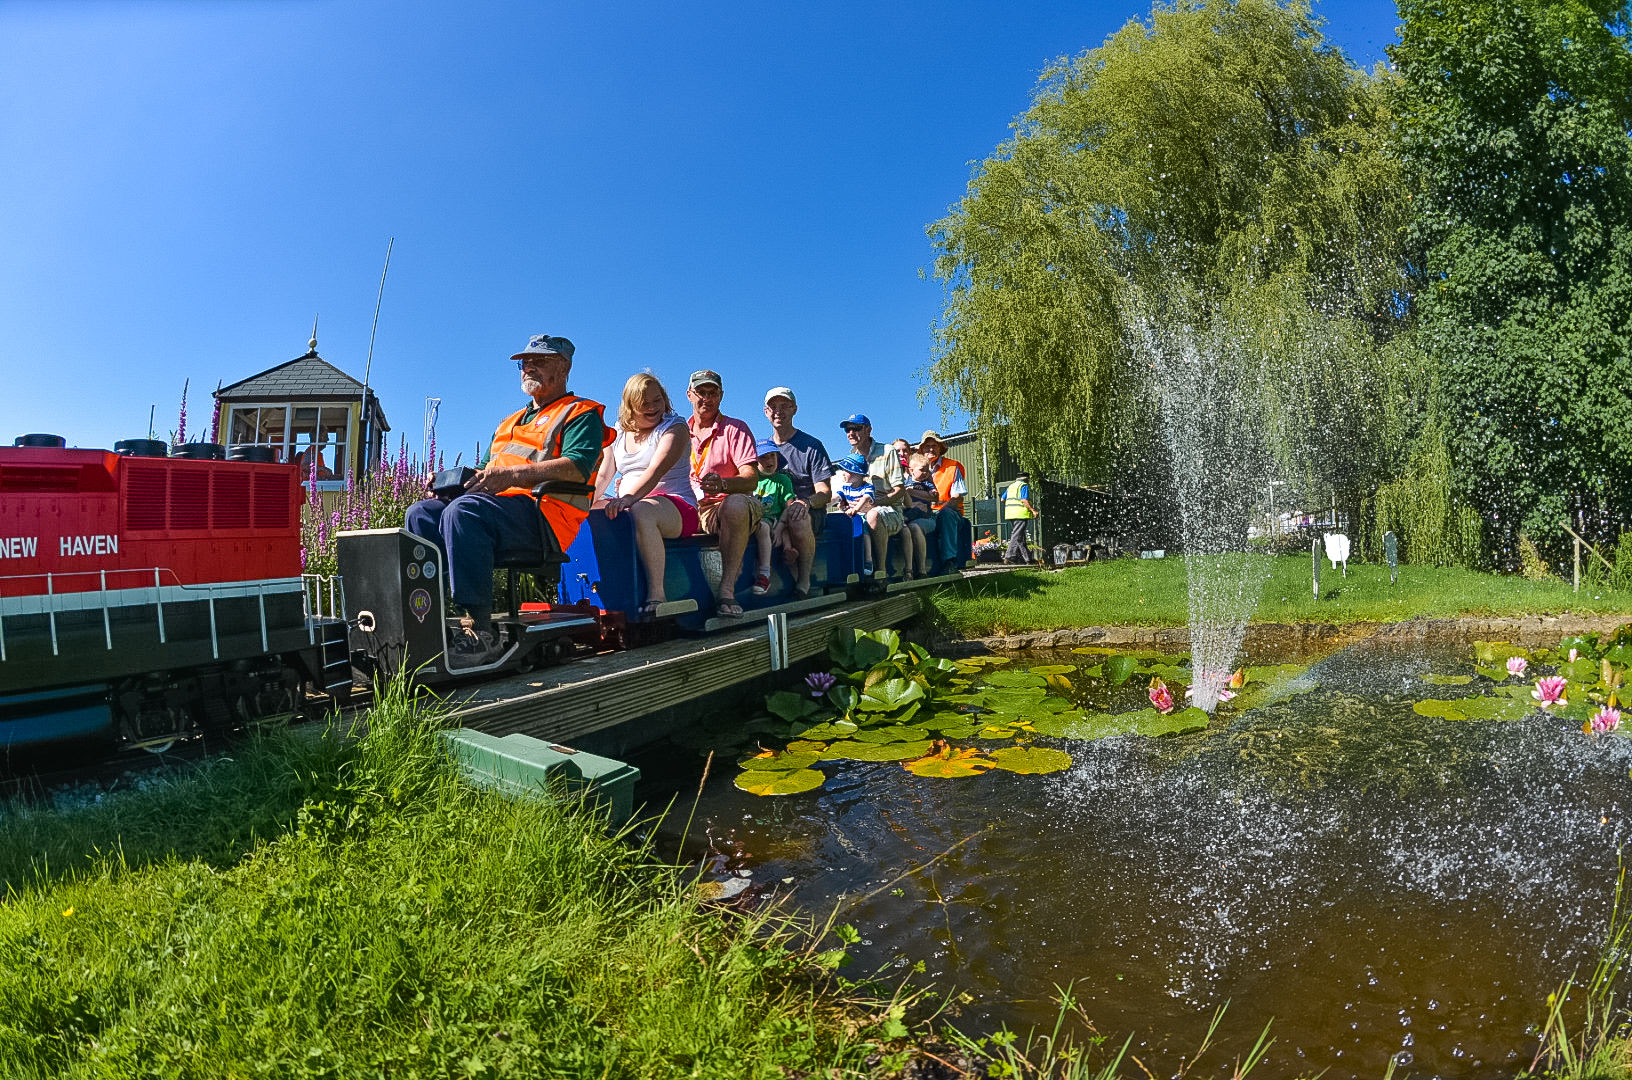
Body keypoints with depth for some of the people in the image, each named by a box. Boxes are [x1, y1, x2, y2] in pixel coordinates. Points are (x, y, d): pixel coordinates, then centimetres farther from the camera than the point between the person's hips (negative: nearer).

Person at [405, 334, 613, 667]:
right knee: (421, 514, -13)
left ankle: (482, 633, -37)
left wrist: (513, 473, -24)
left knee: (463, 511, -34)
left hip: (545, 515, -8)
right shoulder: (510, 421, 35)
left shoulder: (581, 413, 7)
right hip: (497, 505, 9)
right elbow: (485, 471, 32)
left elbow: (577, 468, -12)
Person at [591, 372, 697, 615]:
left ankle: (657, 595, -38)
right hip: (626, 506, 6)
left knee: (641, 511, -39)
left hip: (676, 507, -6)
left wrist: (628, 498, -35)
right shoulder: (619, 434, 18)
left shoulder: (674, 427, -1)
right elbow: (603, 476, 13)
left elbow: (656, 471, -19)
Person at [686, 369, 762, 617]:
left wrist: (723, 484, -30)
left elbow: (751, 478, -7)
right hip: (689, 508, 4)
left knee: (735, 504, -40)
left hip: (724, 505, -4)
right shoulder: (681, 432, 19)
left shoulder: (735, 429, 5)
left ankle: (727, 591, -40)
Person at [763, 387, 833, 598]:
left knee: (796, 515, -39)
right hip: (771, 513, 3)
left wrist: (806, 502, -26)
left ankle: (804, 582, -29)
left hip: (810, 517, -3)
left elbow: (825, 493, -2)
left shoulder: (812, 445, 6)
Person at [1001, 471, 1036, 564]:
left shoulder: (1011, 486, 20)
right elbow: (1024, 500, -15)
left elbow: (1003, 499, 18)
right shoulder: (1024, 486, -3)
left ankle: (1027, 558, 11)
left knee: (1021, 537, 11)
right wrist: (1033, 510, -16)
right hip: (1021, 514, -8)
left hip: (1011, 514, 8)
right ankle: (1009, 556, -16)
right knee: (1017, 536, -10)